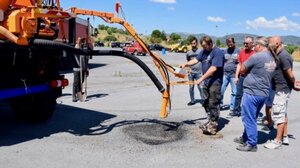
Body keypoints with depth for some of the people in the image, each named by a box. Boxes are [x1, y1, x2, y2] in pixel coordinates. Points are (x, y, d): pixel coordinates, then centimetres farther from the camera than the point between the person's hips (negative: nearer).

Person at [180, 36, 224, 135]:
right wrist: (186, 64, -13)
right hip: (206, 82, 9)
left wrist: (201, 78, -24)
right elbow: (196, 60, 7)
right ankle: (210, 121, 30)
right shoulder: (204, 51, 10)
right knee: (206, 103, 16)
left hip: (215, 82, -9)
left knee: (213, 104, -3)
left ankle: (213, 126, 6)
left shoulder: (218, 52, -16)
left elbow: (213, 68, -23)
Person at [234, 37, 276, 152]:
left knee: (249, 119, 2)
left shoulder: (256, 57, -18)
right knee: (252, 118, 20)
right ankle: (245, 138, 33)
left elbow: (242, 70, -9)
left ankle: (252, 144, 9)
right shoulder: (272, 58, 9)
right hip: (264, 93, 9)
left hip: (252, 92, -9)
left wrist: (247, 73, 9)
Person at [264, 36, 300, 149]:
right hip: (281, 89, 10)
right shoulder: (279, 55, 10)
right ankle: (285, 137, 28)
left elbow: (290, 74, -19)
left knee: (278, 114, -4)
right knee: (283, 113, 17)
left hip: (282, 90, -10)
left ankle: (278, 141, 5)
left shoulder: (283, 56, -21)